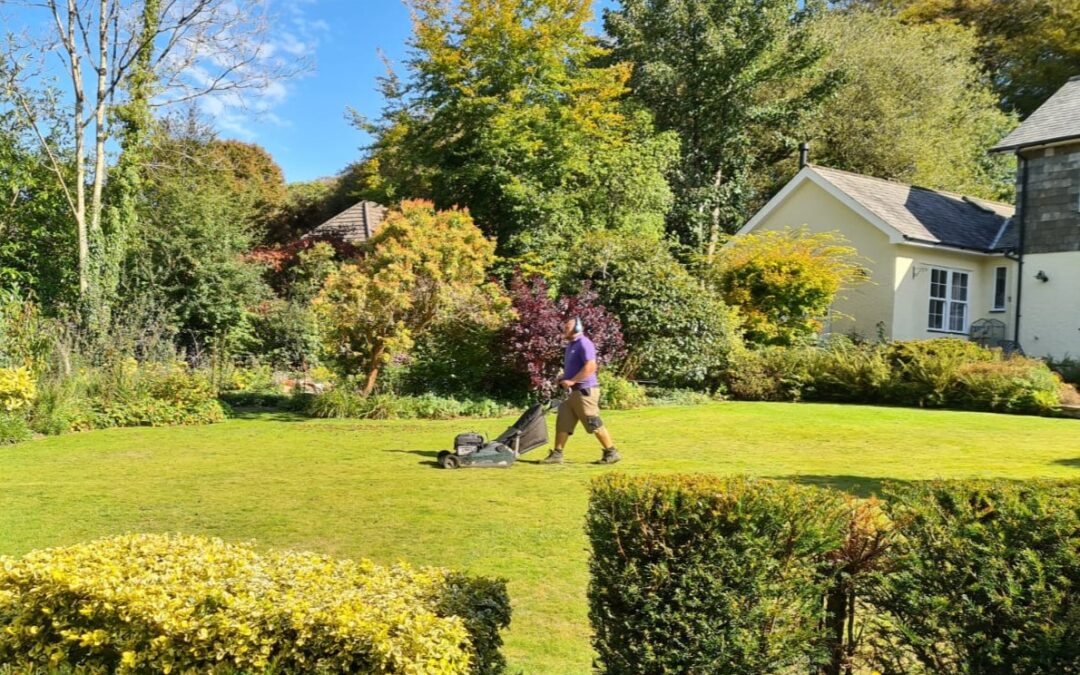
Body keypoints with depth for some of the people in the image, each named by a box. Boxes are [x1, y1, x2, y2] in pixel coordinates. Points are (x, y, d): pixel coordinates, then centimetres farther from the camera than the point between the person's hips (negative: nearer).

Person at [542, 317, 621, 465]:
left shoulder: (584, 344, -14)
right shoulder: (571, 345, 17)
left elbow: (590, 367, -24)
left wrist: (572, 381, -22)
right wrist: (564, 378, 11)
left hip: (585, 391, -10)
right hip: (574, 392, 10)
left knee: (594, 424, -3)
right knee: (563, 423, 7)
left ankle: (611, 453, 8)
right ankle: (557, 454, 11)